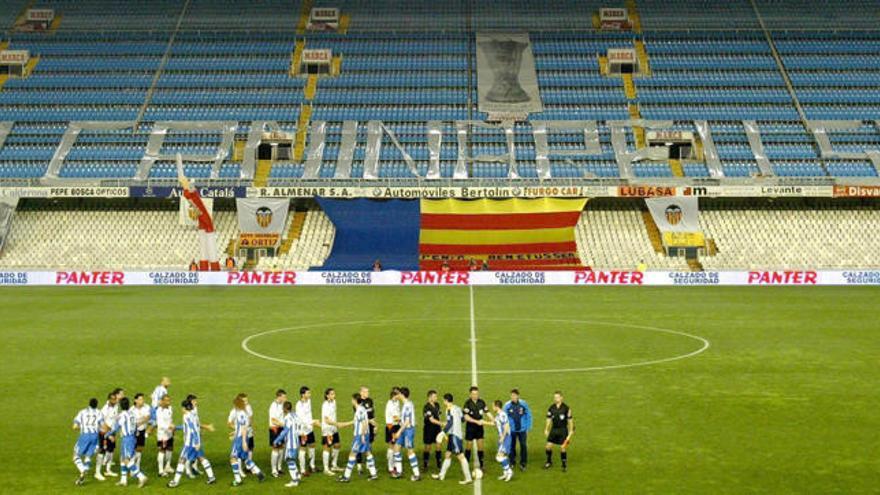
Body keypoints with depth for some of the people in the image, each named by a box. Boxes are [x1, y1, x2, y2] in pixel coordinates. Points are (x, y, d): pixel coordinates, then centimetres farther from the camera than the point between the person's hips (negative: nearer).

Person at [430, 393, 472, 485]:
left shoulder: (449, 410, -14)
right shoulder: (457, 408, 11)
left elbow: (450, 423, -22)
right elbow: (462, 419, 17)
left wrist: (443, 432, -20)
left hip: (454, 435, -10)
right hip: (454, 435, 10)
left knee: (460, 456, -9)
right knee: (448, 455, 17)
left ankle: (468, 478, -9)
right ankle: (441, 475, 27)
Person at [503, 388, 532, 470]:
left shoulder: (524, 404, -10)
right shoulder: (507, 405, -11)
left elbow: (528, 416, 0)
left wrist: (528, 428, 1)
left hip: (522, 429, 0)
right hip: (512, 430, 0)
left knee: (523, 446, -2)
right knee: (512, 446, 10)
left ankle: (523, 463, 13)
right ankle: (512, 462, 28)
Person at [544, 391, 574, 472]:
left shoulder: (566, 408, -9)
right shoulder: (551, 408, 2)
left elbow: (570, 420, -4)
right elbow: (549, 419, 8)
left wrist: (571, 432, -5)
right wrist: (546, 430, 4)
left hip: (563, 430, -3)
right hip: (554, 429, 3)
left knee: (563, 447, -3)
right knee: (548, 446, 0)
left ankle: (564, 465, 15)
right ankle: (549, 462, 20)